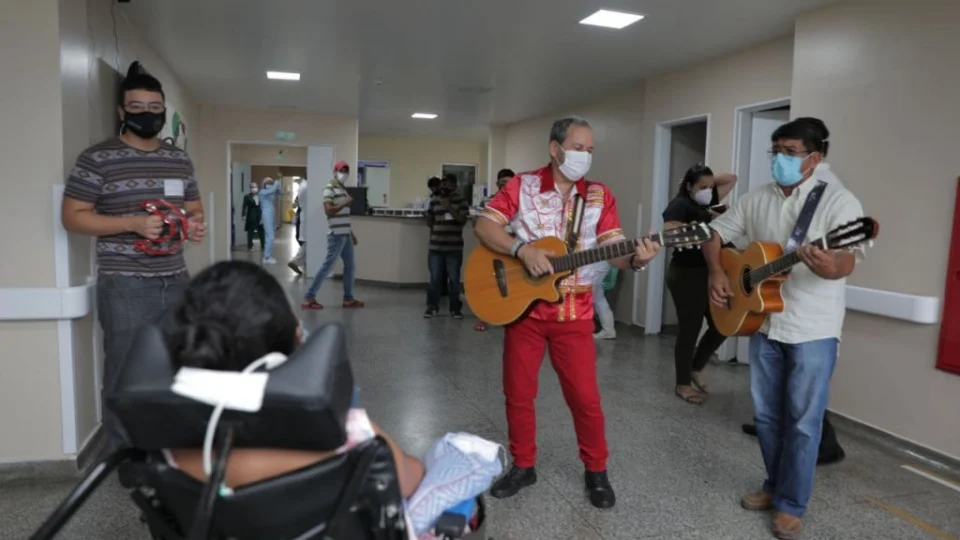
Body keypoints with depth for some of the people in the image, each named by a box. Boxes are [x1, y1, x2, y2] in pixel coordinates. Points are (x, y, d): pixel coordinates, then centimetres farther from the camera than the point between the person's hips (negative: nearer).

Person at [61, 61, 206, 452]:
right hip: (125, 286, -5)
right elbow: (72, 216, -7)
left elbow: (193, 206, 21)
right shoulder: (97, 158, -5)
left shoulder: (180, 159, 12)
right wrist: (134, 223, -20)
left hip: (176, 281, 6)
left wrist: (197, 224, -3)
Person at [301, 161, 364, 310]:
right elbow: (328, 210, -23)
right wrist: (345, 203, -20)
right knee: (327, 266, -7)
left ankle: (348, 298, 20)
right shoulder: (329, 189, -9)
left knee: (350, 266, 12)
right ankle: (309, 298, -1)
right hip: (337, 235, -9)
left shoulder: (343, 189, 17)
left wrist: (351, 234, 20)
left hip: (345, 234, 9)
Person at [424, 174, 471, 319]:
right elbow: (429, 221, 17)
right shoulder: (434, 200, 9)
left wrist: (449, 208, -18)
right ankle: (432, 307, 16)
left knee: (454, 279, 3)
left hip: (454, 247, -2)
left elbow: (463, 220, -11)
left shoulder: (461, 201, 0)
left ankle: (455, 308, 14)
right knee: (434, 278, 6)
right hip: (436, 246, 3)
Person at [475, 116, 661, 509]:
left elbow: (613, 248, -5)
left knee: (585, 396, 5)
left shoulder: (600, 196, 2)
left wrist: (635, 259, -27)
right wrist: (522, 249, -24)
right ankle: (523, 466, 30)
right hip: (523, 306, 0)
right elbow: (484, 226, -10)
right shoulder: (523, 186, -2)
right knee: (518, 393, 10)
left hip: (574, 313, 1)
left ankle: (596, 471, 26)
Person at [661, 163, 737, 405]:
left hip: (711, 272, 8)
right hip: (686, 275, -8)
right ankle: (682, 384, 13)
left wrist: (709, 180, 9)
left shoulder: (709, 200, 13)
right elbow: (669, 230, -27)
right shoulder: (680, 204, -10)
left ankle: (696, 368, 30)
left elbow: (732, 178, 24)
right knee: (689, 329, -1)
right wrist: (703, 226, -20)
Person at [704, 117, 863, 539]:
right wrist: (716, 272, -5)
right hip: (763, 322, 5)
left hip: (813, 329, -5)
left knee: (802, 420, 3)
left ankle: (791, 504, 19)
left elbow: (847, 259, -21)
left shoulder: (838, 200, -10)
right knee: (766, 413, 15)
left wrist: (829, 268, -45)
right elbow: (716, 233, 13)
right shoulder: (756, 200, 6)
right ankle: (775, 485, 33)